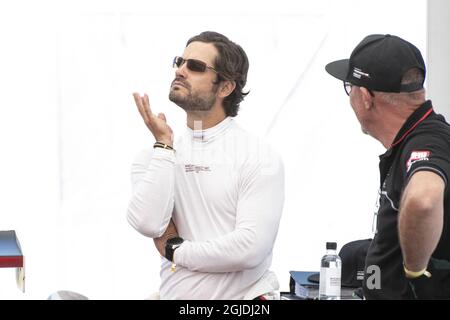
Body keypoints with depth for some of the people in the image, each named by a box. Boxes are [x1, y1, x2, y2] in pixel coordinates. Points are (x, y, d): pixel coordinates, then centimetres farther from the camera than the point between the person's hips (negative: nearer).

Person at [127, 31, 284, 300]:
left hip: (245, 294, -3)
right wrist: (164, 146, -11)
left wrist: (174, 250, -10)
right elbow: (148, 224, -15)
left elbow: (251, 248, -19)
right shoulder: (153, 159, 3)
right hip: (176, 293, 3)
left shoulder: (259, 157, -9)